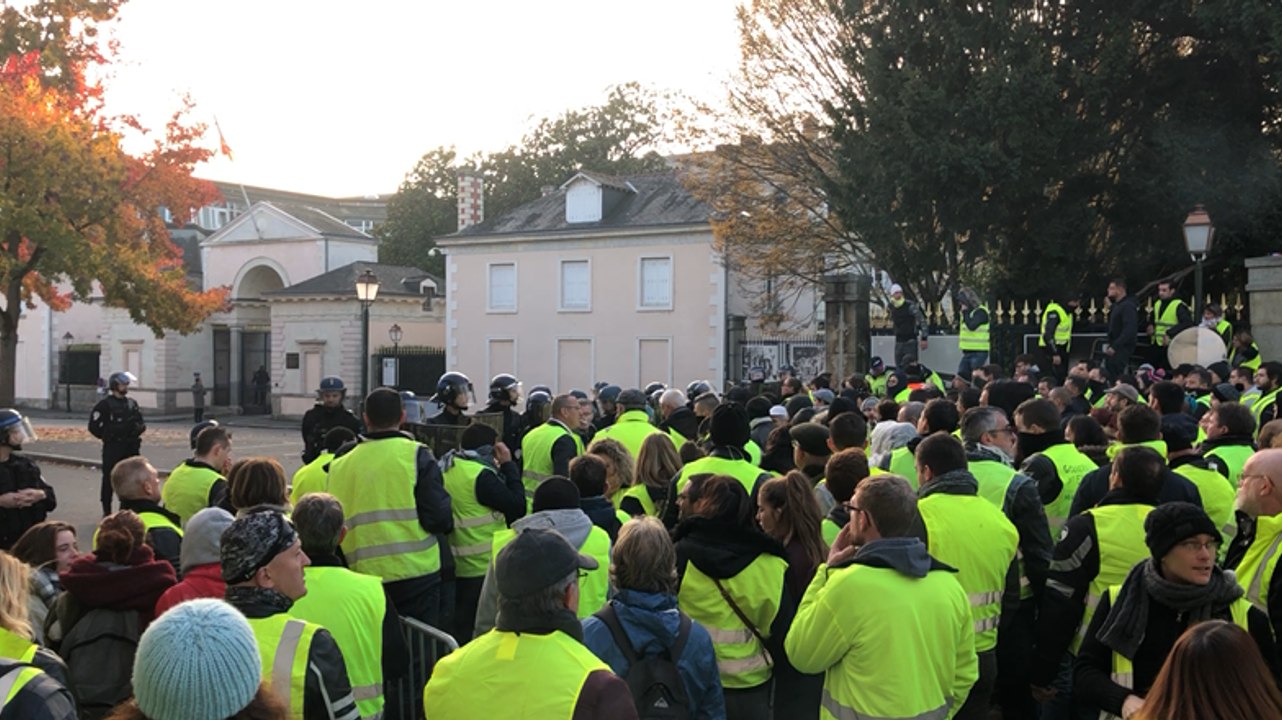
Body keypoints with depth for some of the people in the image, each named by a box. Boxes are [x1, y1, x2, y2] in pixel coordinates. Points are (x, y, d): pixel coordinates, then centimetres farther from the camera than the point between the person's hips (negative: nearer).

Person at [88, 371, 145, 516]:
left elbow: (140, 422, 18)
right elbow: (94, 426, -8)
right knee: (109, 478, -1)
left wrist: (139, 428, -2)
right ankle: (106, 511, 8)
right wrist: (107, 436, -4)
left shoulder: (132, 403, 11)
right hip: (112, 447, -5)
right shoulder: (105, 404, -7)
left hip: (131, 447, 5)